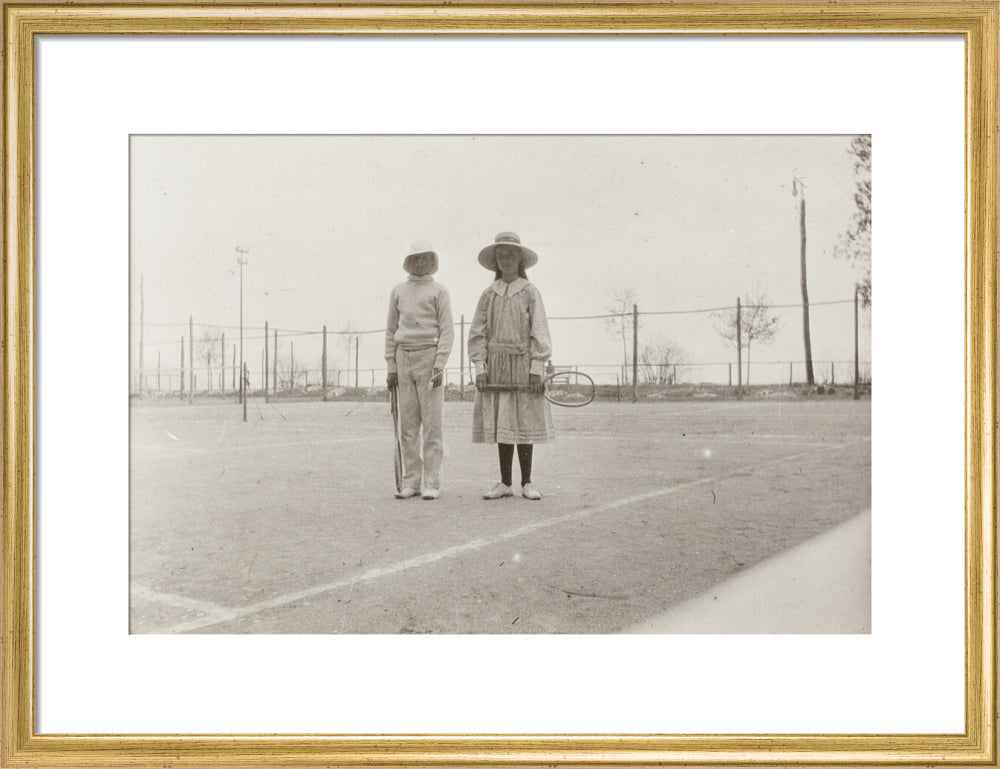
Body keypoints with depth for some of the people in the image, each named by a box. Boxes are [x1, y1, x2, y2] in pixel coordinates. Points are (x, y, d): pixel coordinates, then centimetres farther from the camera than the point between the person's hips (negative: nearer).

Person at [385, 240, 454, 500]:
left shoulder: (439, 291, 3)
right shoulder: (398, 292, 14)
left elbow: (447, 330, -3)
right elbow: (391, 331, 14)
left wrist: (440, 365, -14)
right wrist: (391, 368, 7)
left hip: (429, 357, -4)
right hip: (404, 359, 4)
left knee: (432, 424, -5)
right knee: (407, 425, 3)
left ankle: (432, 484, -2)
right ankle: (411, 483, 9)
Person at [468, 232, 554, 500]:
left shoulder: (530, 292, 1)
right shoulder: (488, 295, 8)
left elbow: (539, 333, -2)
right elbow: (477, 333, 8)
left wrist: (536, 369, -8)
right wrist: (480, 367, -2)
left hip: (523, 363, -2)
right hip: (495, 365, 2)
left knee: (524, 423, 1)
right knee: (500, 424, 5)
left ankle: (527, 483, 12)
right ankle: (505, 483, 14)